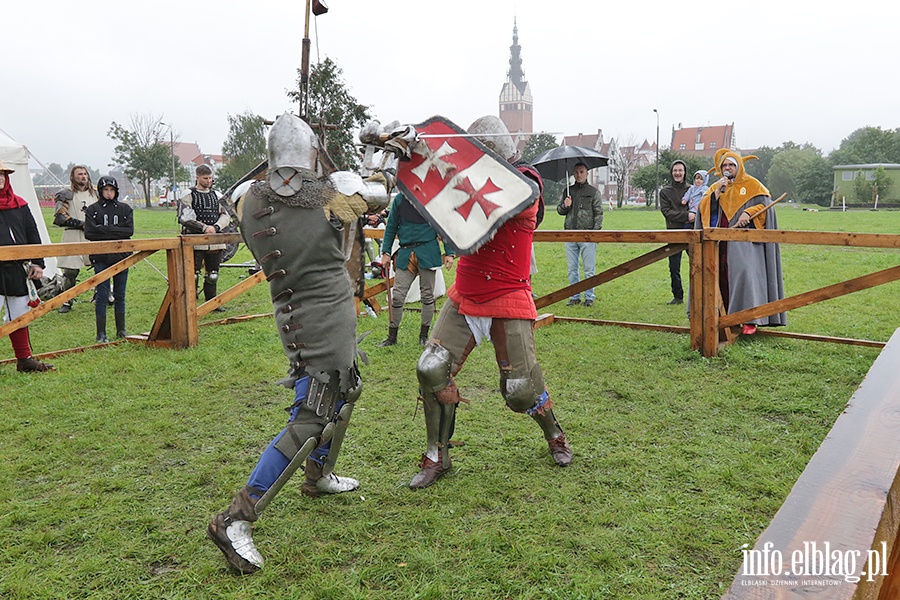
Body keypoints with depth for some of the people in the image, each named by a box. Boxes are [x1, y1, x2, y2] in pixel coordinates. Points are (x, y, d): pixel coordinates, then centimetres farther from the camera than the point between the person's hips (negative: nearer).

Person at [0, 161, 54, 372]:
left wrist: (37, 263, 7)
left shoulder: (19, 204, 11)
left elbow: (32, 234, 13)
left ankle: (24, 359, 24)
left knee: (19, 315, 15)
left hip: (17, 269, 5)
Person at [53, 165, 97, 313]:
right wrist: (81, 224, -13)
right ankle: (66, 301, 5)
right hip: (73, 236, -4)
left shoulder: (95, 193, 16)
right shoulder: (66, 194, 0)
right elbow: (60, 217, -7)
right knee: (70, 270, -6)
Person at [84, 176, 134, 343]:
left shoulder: (125, 209, 9)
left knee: (120, 295, 8)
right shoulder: (92, 209, 5)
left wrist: (105, 230, -9)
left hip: (121, 256, 2)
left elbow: (129, 231, -3)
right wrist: (116, 232, -11)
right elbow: (88, 233, -7)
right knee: (102, 295, -3)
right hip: (101, 258, -1)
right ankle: (101, 334, 1)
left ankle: (121, 330, 18)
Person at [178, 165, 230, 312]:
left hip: (215, 242, 5)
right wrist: (204, 228, -17)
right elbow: (185, 218, -10)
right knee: (192, 274, -5)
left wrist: (215, 227, -10)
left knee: (212, 275, 11)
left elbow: (225, 216, 9)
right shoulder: (189, 195, -1)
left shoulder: (216, 195, 14)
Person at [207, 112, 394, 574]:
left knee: (345, 390, 28)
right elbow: (379, 193, 4)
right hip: (324, 323, -7)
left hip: (294, 317, 7)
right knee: (310, 422, -5)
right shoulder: (332, 195, -15)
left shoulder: (249, 202, -4)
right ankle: (235, 519, -6)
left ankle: (318, 475, 45)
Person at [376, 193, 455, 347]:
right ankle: (392, 336, 14)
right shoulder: (399, 199, 6)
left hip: (428, 252, -1)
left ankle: (424, 335, 23)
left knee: (427, 295, 7)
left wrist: (450, 253, 0)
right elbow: (391, 227, 12)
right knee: (397, 296, -1)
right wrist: (386, 252, 6)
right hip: (405, 253, 1)